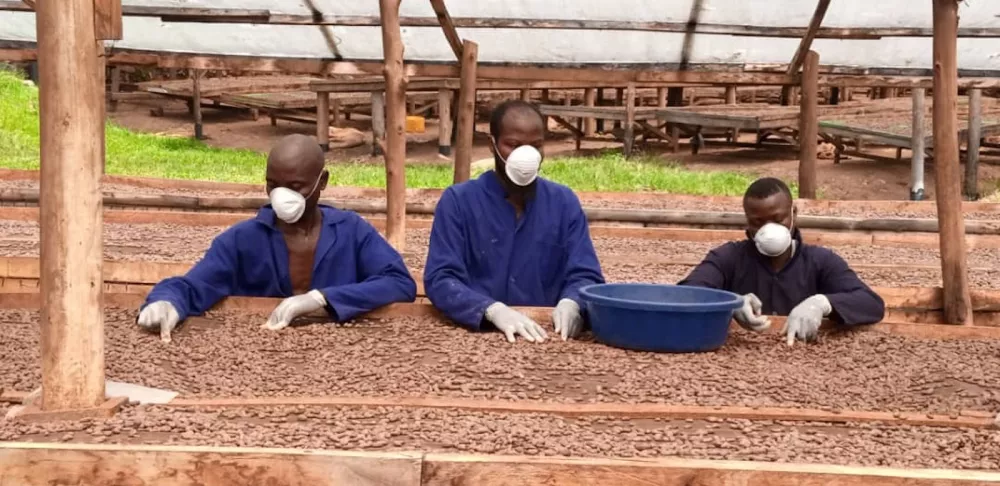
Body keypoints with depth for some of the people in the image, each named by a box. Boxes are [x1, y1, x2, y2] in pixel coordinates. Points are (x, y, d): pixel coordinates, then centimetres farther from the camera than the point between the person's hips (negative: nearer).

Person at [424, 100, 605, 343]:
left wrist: (571, 303, -17)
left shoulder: (564, 202, 9)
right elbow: (440, 279, -8)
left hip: (548, 337, 2)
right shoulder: (458, 200, 0)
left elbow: (585, 276, 6)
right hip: (474, 333, -2)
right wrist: (494, 310, -24)